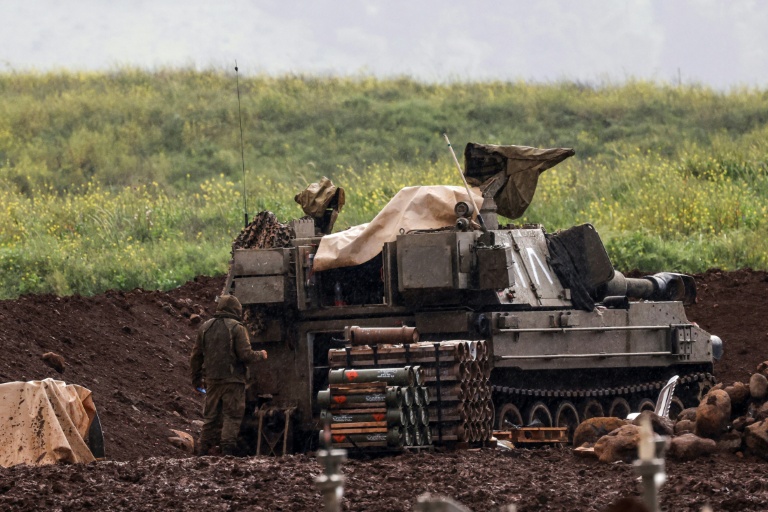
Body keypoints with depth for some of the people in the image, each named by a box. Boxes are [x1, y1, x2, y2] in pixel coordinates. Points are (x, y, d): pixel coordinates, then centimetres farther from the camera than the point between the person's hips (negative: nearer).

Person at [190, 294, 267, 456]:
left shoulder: (205, 328, 9)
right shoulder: (237, 328, -8)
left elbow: (196, 356, 12)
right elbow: (246, 355, -13)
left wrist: (196, 380, 21)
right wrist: (260, 355, 8)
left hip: (212, 380, 5)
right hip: (233, 381, -5)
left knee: (210, 417, 11)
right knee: (232, 415, -1)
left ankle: (203, 450, 11)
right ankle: (227, 448, -11)